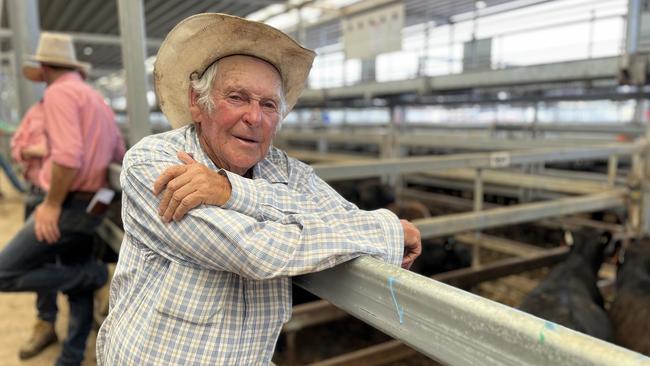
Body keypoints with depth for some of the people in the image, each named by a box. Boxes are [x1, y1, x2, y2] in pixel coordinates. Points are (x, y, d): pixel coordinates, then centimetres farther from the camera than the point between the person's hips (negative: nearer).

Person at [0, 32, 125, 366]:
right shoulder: (95, 98, 17)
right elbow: (119, 156, 15)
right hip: (89, 206, 9)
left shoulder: (59, 93, -10)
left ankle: (95, 274, -3)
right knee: (77, 284, 17)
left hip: (69, 205, -9)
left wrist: (52, 205, -17)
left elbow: (68, 156, -24)